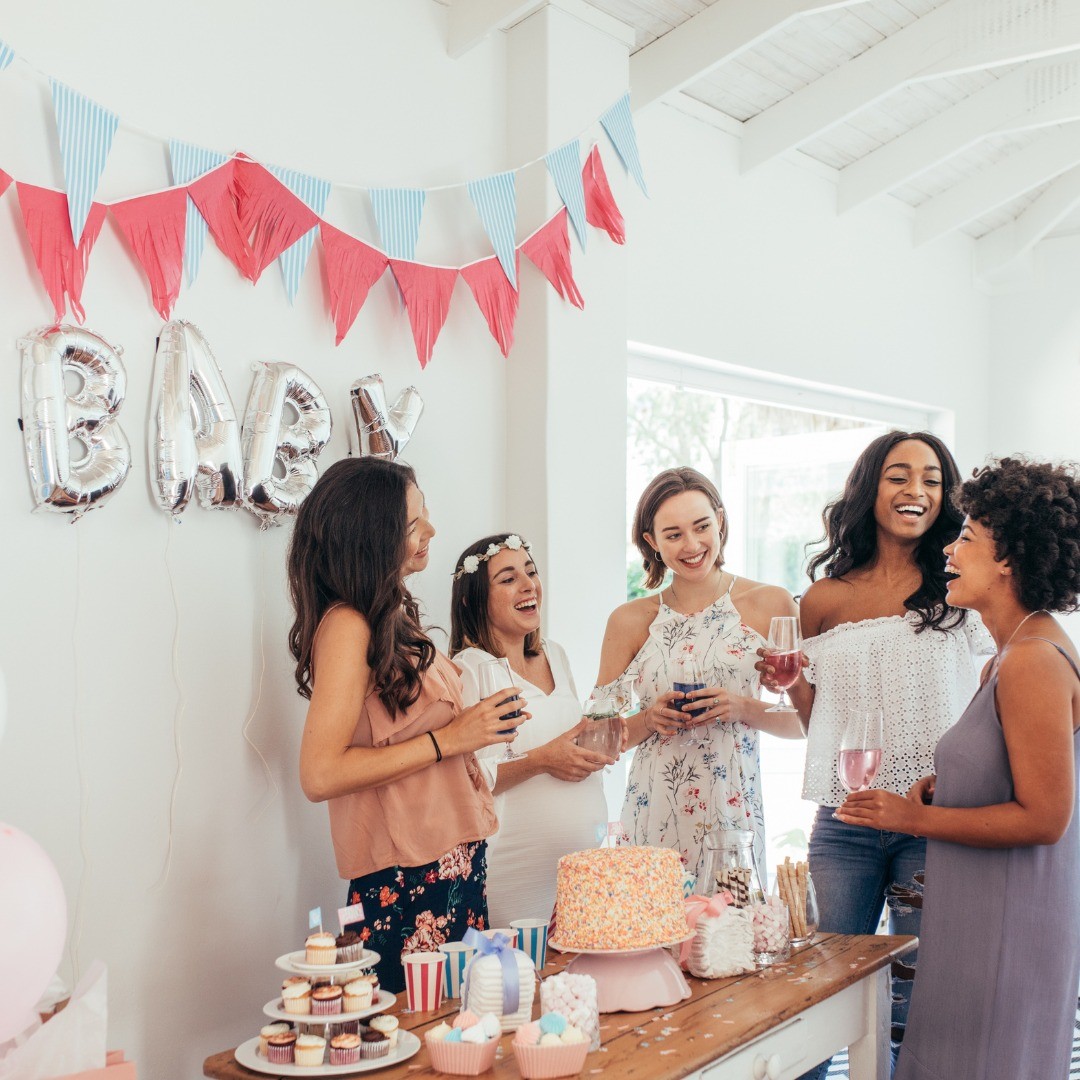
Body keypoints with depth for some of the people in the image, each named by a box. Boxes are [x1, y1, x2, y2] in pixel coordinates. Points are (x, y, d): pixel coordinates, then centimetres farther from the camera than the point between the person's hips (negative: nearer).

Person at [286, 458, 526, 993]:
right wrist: (448, 739, -18)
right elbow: (320, 775, -21)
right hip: (405, 882, -8)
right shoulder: (347, 626, -16)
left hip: (451, 864, 8)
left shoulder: (393, 617, 11)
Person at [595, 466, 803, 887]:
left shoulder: (771, 604, 2)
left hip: (733, 814, -1)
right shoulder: (629, 621, 4)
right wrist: (650, 720, -9)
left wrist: (743, 709, -12)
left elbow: (802, 721, 4)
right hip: (653, 819, 1)